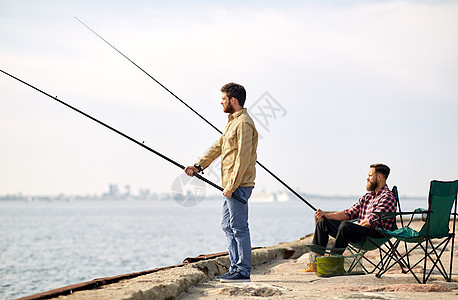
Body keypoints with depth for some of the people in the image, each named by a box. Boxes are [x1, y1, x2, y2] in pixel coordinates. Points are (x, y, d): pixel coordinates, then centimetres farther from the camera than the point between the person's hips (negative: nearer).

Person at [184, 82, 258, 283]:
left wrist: (232, 186, -21)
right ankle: (236, 268, 18)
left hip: (239, 185, -11)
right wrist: (198, 166, 12)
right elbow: (218, 146, 22)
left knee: (239, 228, -8)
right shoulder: (232, 122, 19)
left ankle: (243, 272, -4)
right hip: (231, 185, 11)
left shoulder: (244, 123, -14)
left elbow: (243, 157, -20)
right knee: (228, 226, 14)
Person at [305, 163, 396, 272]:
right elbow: (348, 213, 16)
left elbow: (371, 221, -19)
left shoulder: (388, 197, -9)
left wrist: (356, 226, -8)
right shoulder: (367, 197, 21)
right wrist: (326, 215, 5)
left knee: (346, 225, -37)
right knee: (322, 222, 8)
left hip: (375, 234, -10)